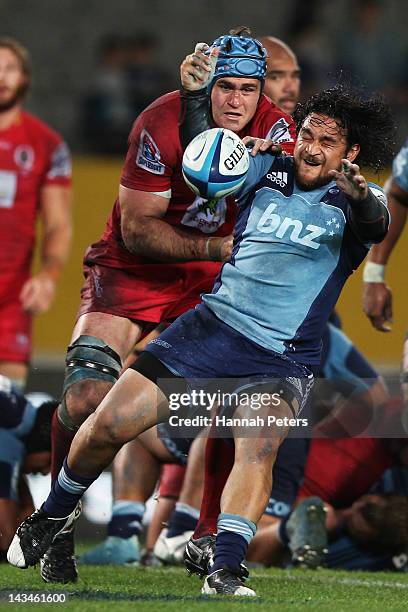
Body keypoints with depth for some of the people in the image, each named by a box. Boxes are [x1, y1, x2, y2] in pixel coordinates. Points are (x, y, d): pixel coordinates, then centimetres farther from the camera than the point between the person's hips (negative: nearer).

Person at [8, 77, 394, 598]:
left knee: (259, 445, -33)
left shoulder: (354, 203, -6)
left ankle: (224, 574, -40)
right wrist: (197, 94, -18)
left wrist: (360, 196, -53)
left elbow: (375, 223, -29)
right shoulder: (269, 171, 6)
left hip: (279, 360, -3)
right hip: (212, 324, 4)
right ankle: (53, 515, 25)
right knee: (108, 424, -2)